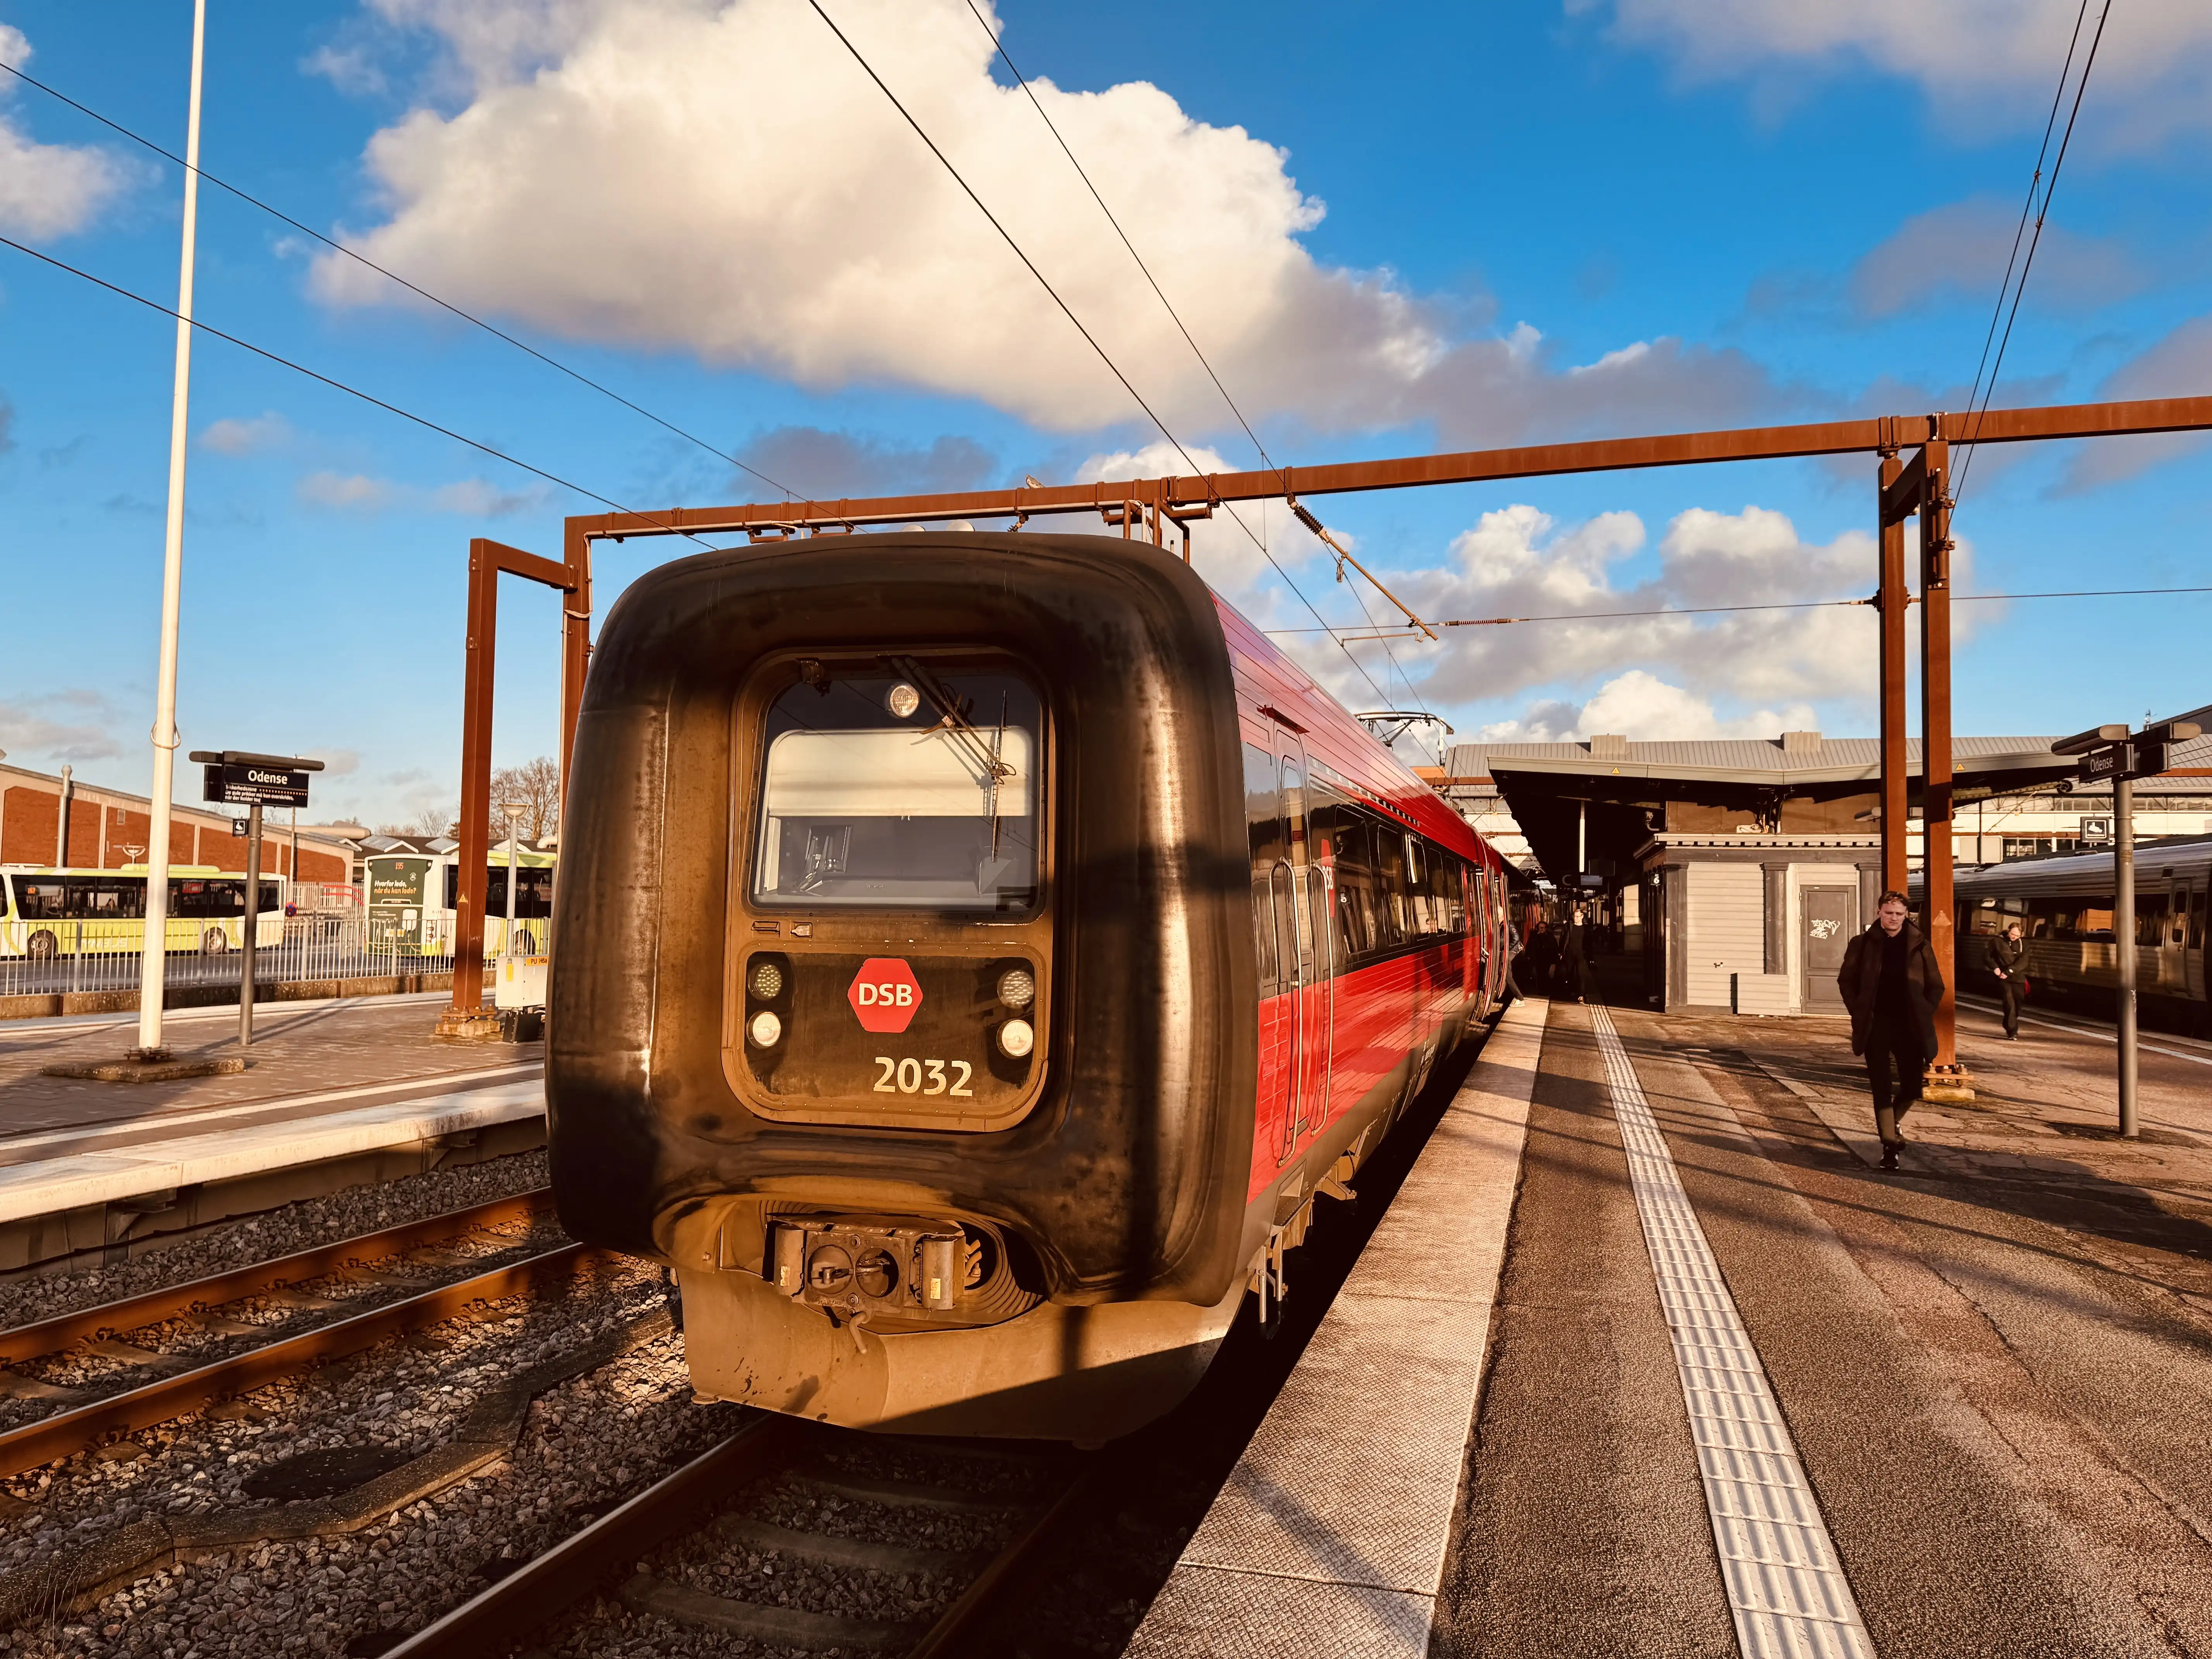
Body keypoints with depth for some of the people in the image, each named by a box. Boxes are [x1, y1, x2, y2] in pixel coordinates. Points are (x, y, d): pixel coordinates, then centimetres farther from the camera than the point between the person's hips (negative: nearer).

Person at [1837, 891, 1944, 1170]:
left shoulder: (1920, 946, 2)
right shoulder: (1863, 945, 1)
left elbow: (1936, 986, 9)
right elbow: (1846, 981, 8)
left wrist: (1924, 1016, -1)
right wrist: (1859, 1013, -1)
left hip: (1910, 1027, 1)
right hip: (1875, 1027, -1)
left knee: (1913, 1085, 3)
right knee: (1882, 1088, -1)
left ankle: (1891, 1122, 33)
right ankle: (1889, 1144, 5)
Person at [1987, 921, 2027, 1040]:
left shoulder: (2023, 944, 5)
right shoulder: (1997, 941, 1)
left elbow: (2023, 961, -6)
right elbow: (1988, 956, 9)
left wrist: (2009, 971, -18)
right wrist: (1995, 967, -9)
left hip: (2018, 978, 3)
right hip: (2004, 978, -3)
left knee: (2017, 1006, 7)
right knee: (2010, 1004, -16)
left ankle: (2011, 1028, 29)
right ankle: (2012, 1032, -15)